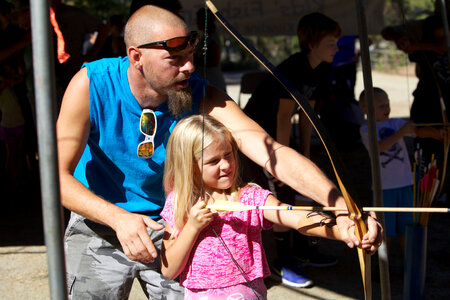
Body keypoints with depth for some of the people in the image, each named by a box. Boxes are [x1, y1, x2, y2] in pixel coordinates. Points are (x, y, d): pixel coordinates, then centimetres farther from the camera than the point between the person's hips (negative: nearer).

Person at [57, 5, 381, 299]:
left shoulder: (203, 97, -20)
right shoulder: (91, 84, -21)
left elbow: (274, 153, -30)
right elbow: (59, 174, -20)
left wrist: (341, 205, -45)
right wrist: (118, 218, -36)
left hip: (169, 227, 1)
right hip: (100, 226, -1)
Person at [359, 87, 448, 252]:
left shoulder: (396, 123, 5)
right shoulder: (366, 129, -4)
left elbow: (418, 130, -9)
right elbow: (380, 147, -21)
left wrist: (436, 132, -28)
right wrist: (402, 132, -28)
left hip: (404, 183, 3)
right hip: (383, 186, -3)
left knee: (406, 227, 9)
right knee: (385, 230, 5)